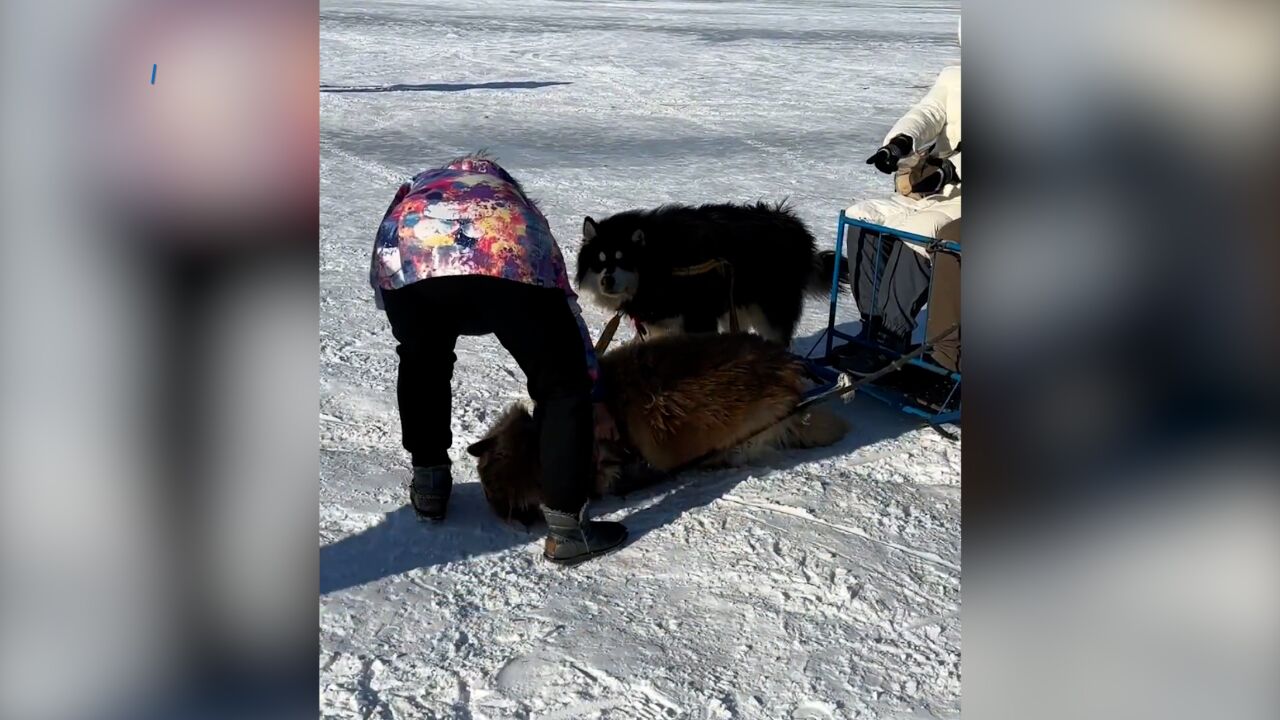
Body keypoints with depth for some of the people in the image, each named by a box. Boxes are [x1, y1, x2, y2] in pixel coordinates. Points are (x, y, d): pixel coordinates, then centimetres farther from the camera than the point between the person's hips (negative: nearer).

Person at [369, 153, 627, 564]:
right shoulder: (509, 196, 44)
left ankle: (429, 485, 43)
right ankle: (565, 528, 17)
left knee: (423, 365, 32)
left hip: (408, 262, 2)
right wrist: (593, 395, 45)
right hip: (509, 264, -1)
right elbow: (565, 303, 41)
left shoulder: (414, 191, 47)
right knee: (563, 387, 16)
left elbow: (380, 282, 34)